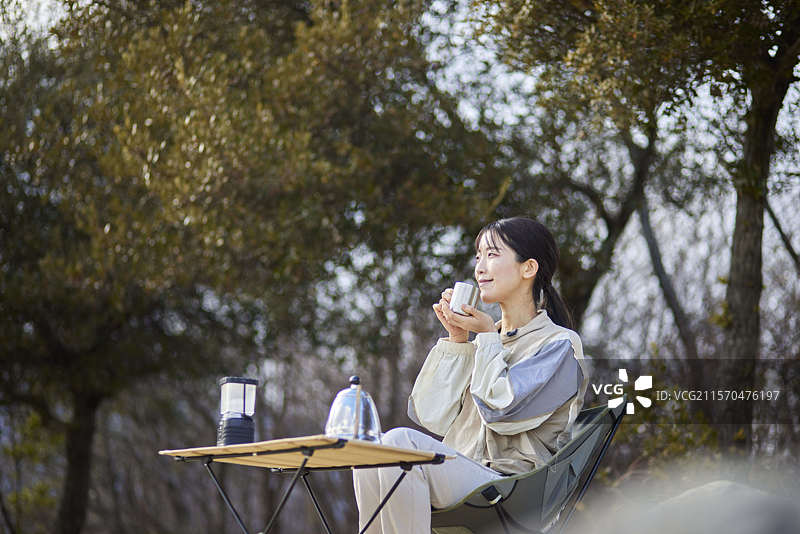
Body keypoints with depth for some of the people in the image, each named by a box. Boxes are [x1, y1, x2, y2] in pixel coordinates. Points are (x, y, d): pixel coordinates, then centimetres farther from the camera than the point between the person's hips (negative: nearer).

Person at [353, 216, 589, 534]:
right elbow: (434, 418, 10)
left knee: (400, 442, -28)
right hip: (456, 476, 7)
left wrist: (488, 337, -3)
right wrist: (456, 339, 8)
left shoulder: (560, 344, 1)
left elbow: (500, 412, -14)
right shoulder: (483, 342, 22)